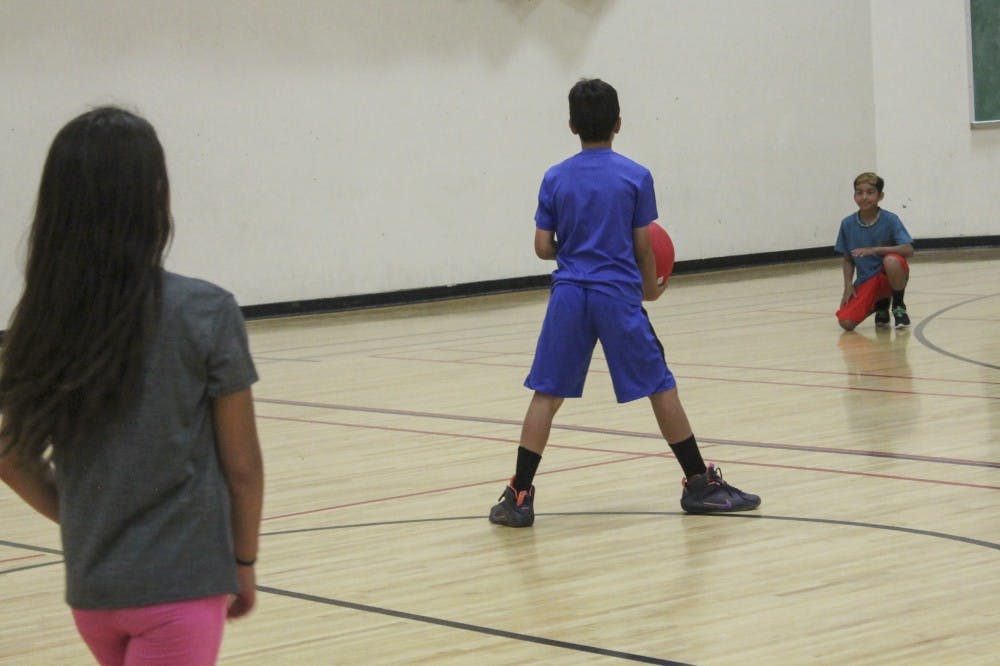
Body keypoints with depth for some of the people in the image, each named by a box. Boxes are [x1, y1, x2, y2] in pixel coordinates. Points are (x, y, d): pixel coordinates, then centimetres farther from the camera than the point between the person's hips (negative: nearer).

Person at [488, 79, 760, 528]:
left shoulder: (555, 179, 5)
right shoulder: (636, 177, 0)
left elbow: (543, 248, 6)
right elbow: (643, 247, 2)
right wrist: (650, 287, 19)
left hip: (568, 295, 2)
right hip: (619, 294, -2)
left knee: (546, 394, 5)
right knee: (661, 388, 7)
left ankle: (518, 497, 0)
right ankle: (700, 485, 12)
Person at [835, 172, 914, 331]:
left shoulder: (890, 220, -9)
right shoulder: (848, 224, 0)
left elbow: (908, 250, -21)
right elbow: (848, 260, 9)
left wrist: (876, 250, -28)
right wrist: (848, 286, -6)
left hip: (890, 276, -3)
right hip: (866, 281, 3)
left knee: (891, 260, -39)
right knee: (846, 322, -19)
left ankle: (898, 306, -9)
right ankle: (880, 304, 16)